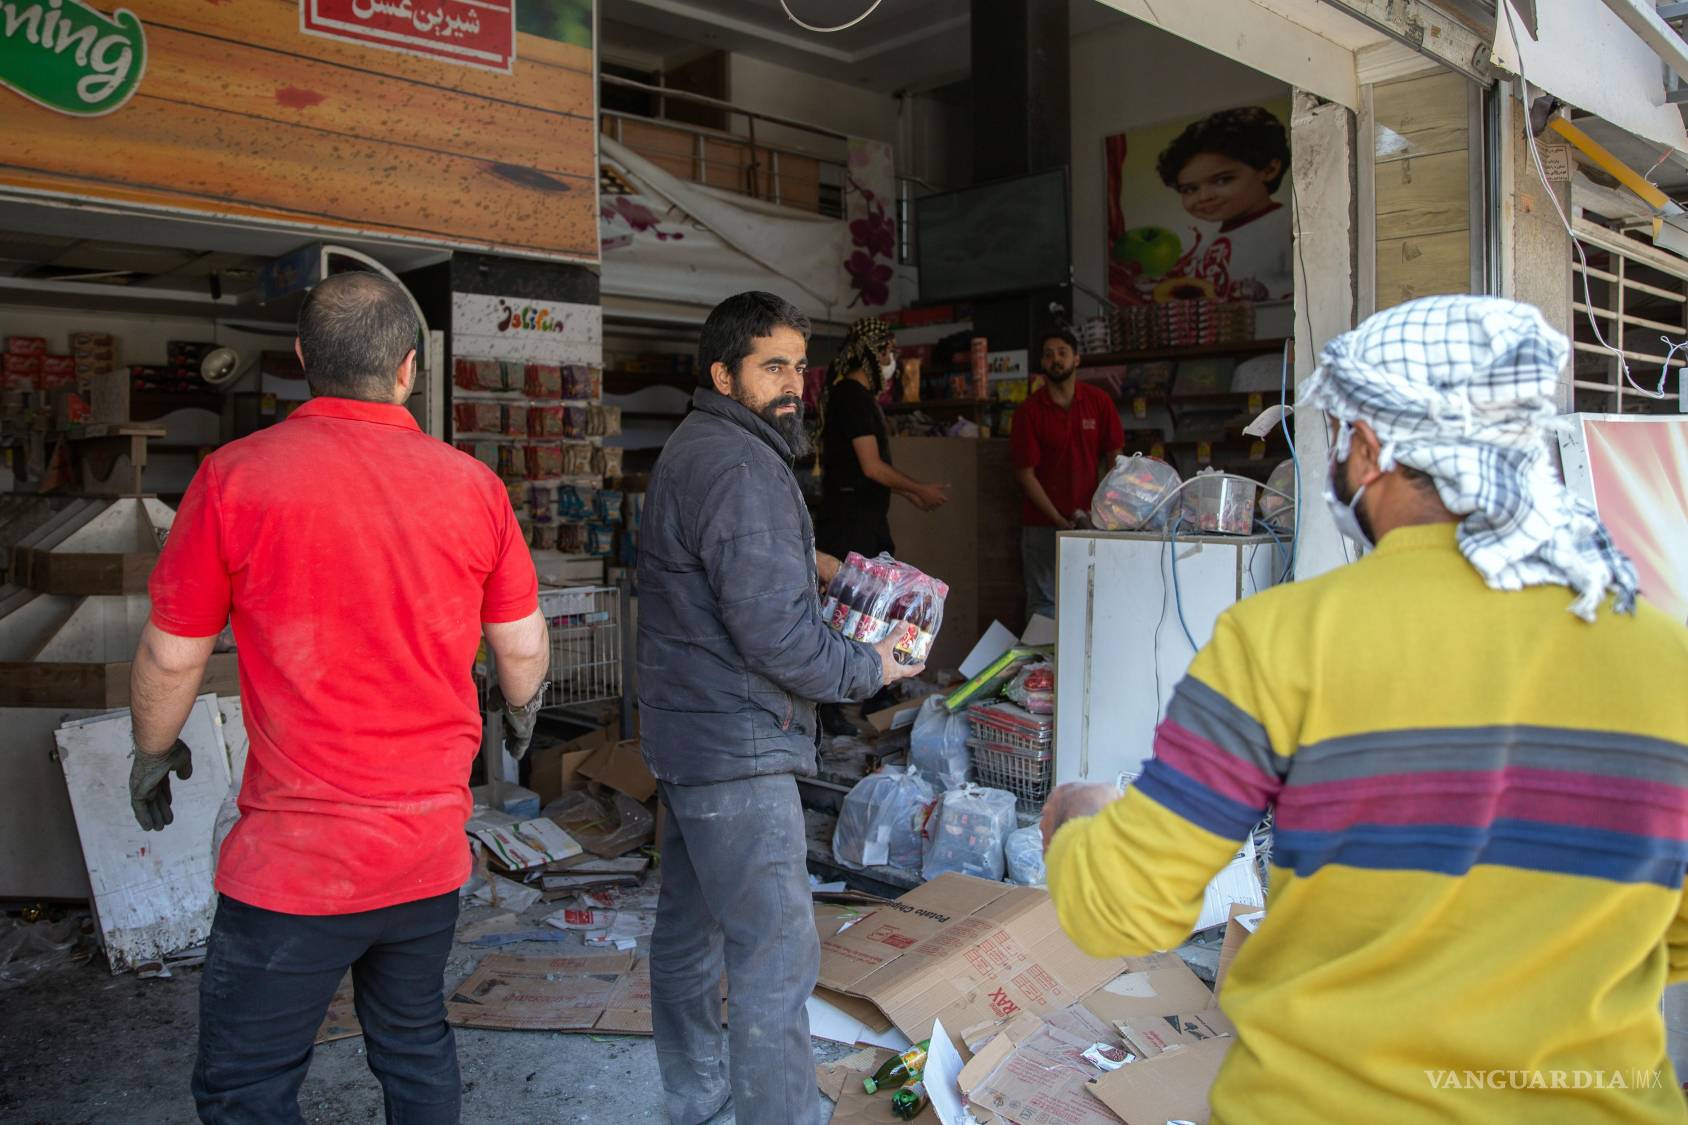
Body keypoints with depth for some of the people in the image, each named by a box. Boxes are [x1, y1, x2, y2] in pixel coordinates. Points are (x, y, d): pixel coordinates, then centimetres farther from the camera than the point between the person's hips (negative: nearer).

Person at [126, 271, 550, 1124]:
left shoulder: (237, 476, -12)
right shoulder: (473, 485, -3)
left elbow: (171, 654, -3)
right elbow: (523, 645, 5)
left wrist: (153, 751, 16)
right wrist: (522, 711, 27)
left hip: (297, 860, -4)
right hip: (432, 844, 4)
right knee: (415, 1043, 22)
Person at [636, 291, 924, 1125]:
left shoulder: (690, 450, 13)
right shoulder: (742, 467, -20)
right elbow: (774, 633, -24)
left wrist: (809, 565, 10)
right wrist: (869, 669, -10)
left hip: (685, 731, 11)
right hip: (738, 749, -11)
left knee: (687, 927, 22)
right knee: (775, 958, -4)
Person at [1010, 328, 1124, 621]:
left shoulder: (1099, 402, 5)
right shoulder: (1028, 411, -2)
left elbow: (1115, 460, 6)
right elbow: (1025, 473, -4)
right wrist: (1059, 520, -11)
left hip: (1091, 523, 2)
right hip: (1042, 525, -2)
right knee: (1044, 604, -1)